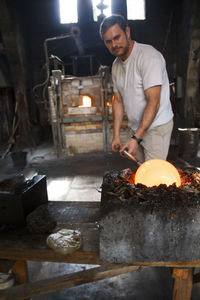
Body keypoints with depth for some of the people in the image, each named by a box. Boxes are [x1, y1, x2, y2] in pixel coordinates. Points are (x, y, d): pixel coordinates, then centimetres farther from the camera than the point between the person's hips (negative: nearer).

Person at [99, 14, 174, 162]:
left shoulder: (149, 56, -17)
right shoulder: (116, 65, 8)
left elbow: (154, 101, -24)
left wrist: (136, 138, -27)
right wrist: (116, 135, 5)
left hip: (157, 126, -7)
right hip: (137, 128, 7)